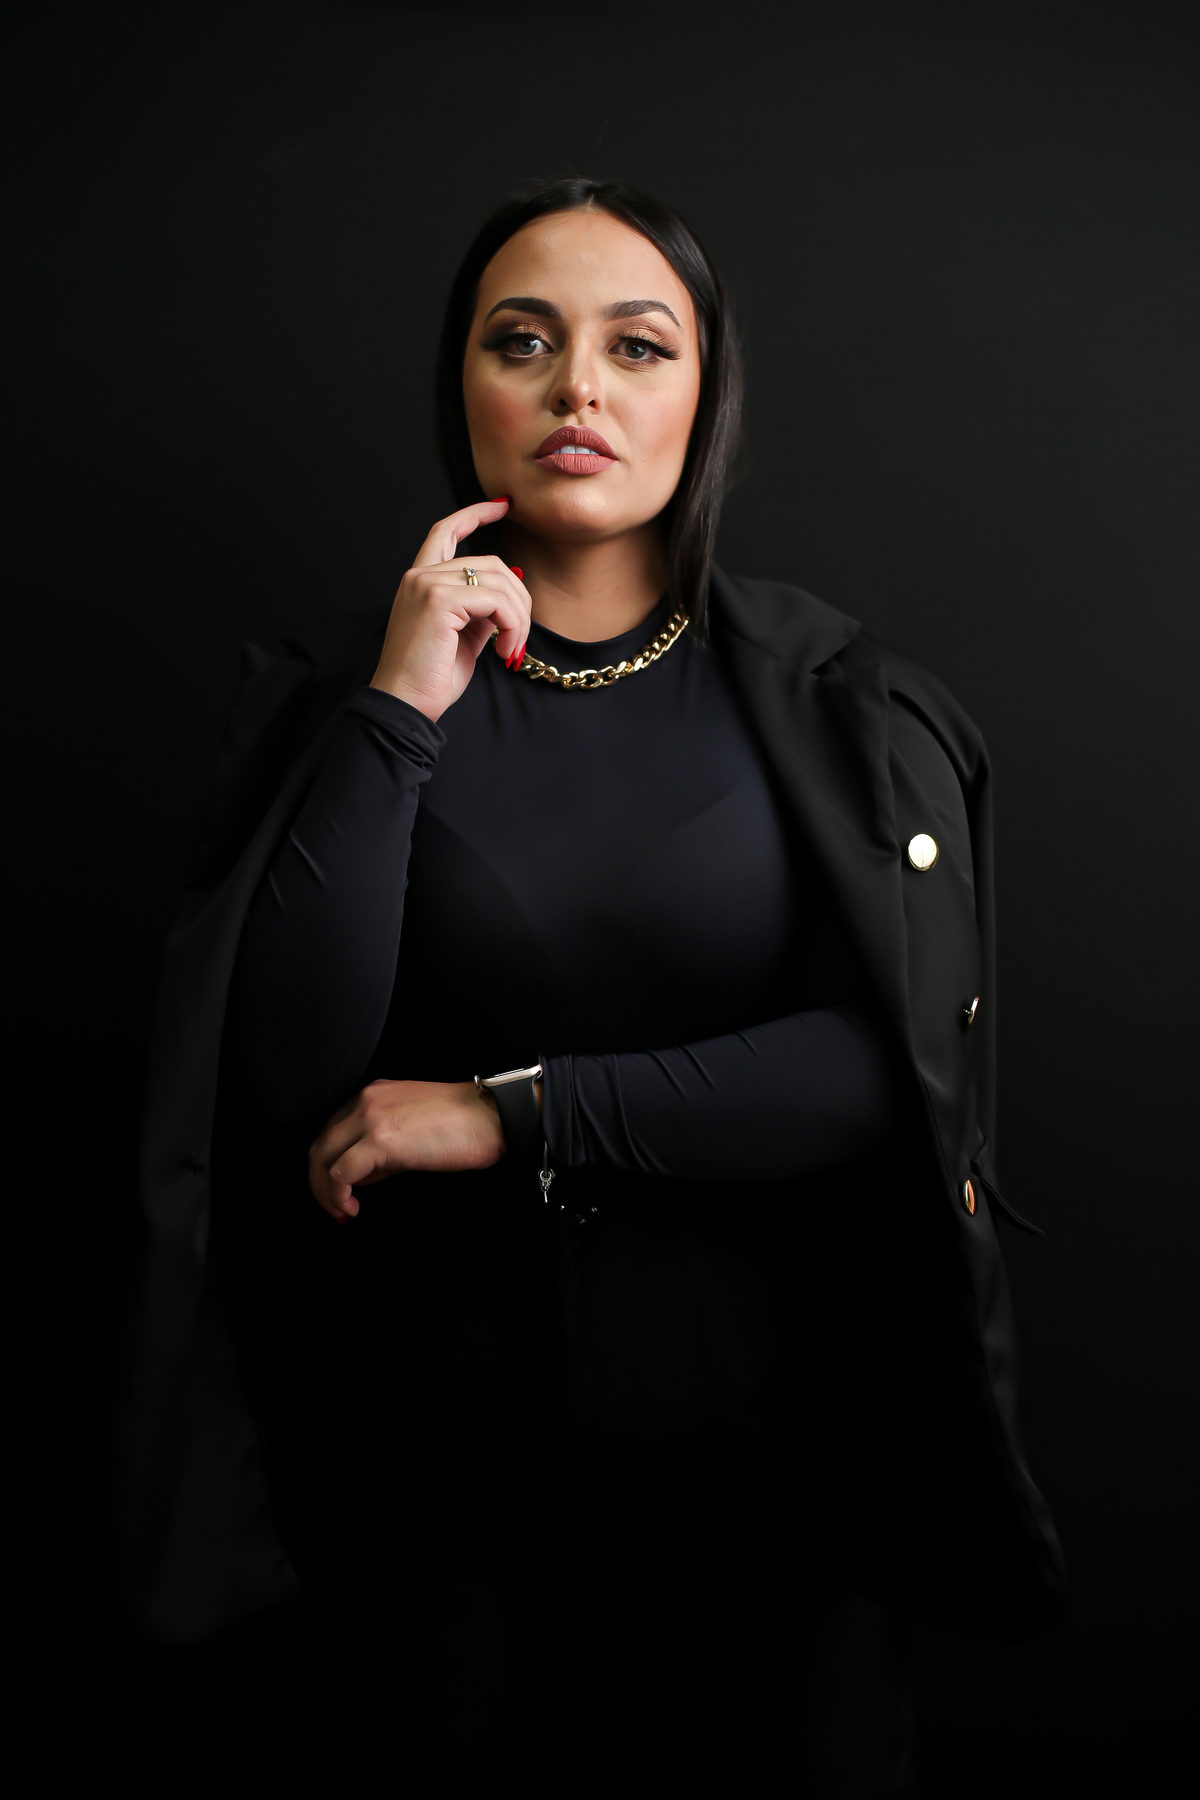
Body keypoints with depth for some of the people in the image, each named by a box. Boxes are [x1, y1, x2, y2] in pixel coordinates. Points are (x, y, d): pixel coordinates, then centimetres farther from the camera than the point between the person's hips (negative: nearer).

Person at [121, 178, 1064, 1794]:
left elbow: (896, 1066, -15)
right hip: (432, 1464, 1)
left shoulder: (841, 705, -5)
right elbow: (291, 1068, -14)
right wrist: (401, 716, -21)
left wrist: (511, 1115, -17)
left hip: (768, 1463, 0)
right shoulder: (334, 691, -3)